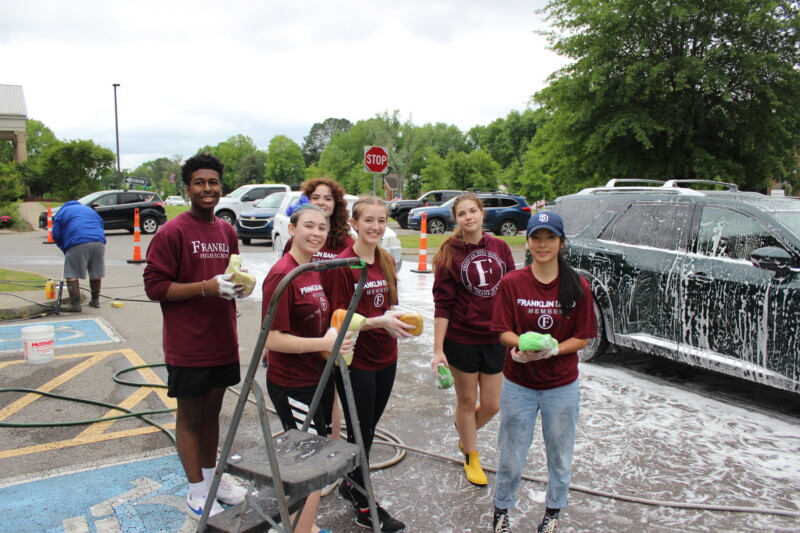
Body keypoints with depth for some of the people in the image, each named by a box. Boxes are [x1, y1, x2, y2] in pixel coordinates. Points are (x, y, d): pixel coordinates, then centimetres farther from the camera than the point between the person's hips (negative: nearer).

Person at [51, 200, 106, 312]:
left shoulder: (61, 213, 22)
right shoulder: (89, 209, 34)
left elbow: (57, 236, 16)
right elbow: (101, 225, 29)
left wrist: (66, 251, 27)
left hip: (77, 244, -5)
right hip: (99, 242, 5)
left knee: (72, 274, 1)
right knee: (96, 273, 15)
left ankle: (75, 303, -4)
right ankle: (95, 300, 25)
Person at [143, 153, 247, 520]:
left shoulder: (228, 232, 7)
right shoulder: (171, 233, -13)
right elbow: (154, 286, -15)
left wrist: (239, 284, -3)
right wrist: (207, 287, -24)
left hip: (222, 342, 6)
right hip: (187, 347, -6)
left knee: (212, 411, 18)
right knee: (190, 417, 9)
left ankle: (211, 477, 35)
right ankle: (197, 491, 24)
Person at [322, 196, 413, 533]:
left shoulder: (386, 261, 5)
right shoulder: (342, 264, -16)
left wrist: (395, 318, -3)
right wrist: (379, 321, -26)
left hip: (385, 358, 7)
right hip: (356, 361, -6)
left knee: (368, 428, 19)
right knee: (360, 431, 7)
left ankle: (351, 484, 40)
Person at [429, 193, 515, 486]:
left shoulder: (500, 248, 1)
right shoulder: (450, 253, -7)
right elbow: (443, 304, -9)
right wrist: (438, 349, -12)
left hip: (496, 339, 3)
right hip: (462, 339, -3)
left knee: (492, 406, 10)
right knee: (467, 401, 12)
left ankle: (465, 433, 43)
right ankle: (471, 457, 34)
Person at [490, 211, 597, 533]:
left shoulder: (578, 287, -8)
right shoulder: (512, 282, -8)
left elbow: (582, 338, -6)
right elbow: (503, 331, -7)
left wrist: (552, 349, -22)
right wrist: (522, 344, -28)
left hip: (561, 387, 1)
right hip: (518, 385, 0)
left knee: (560, 455, 18)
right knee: (511, 455, 12)